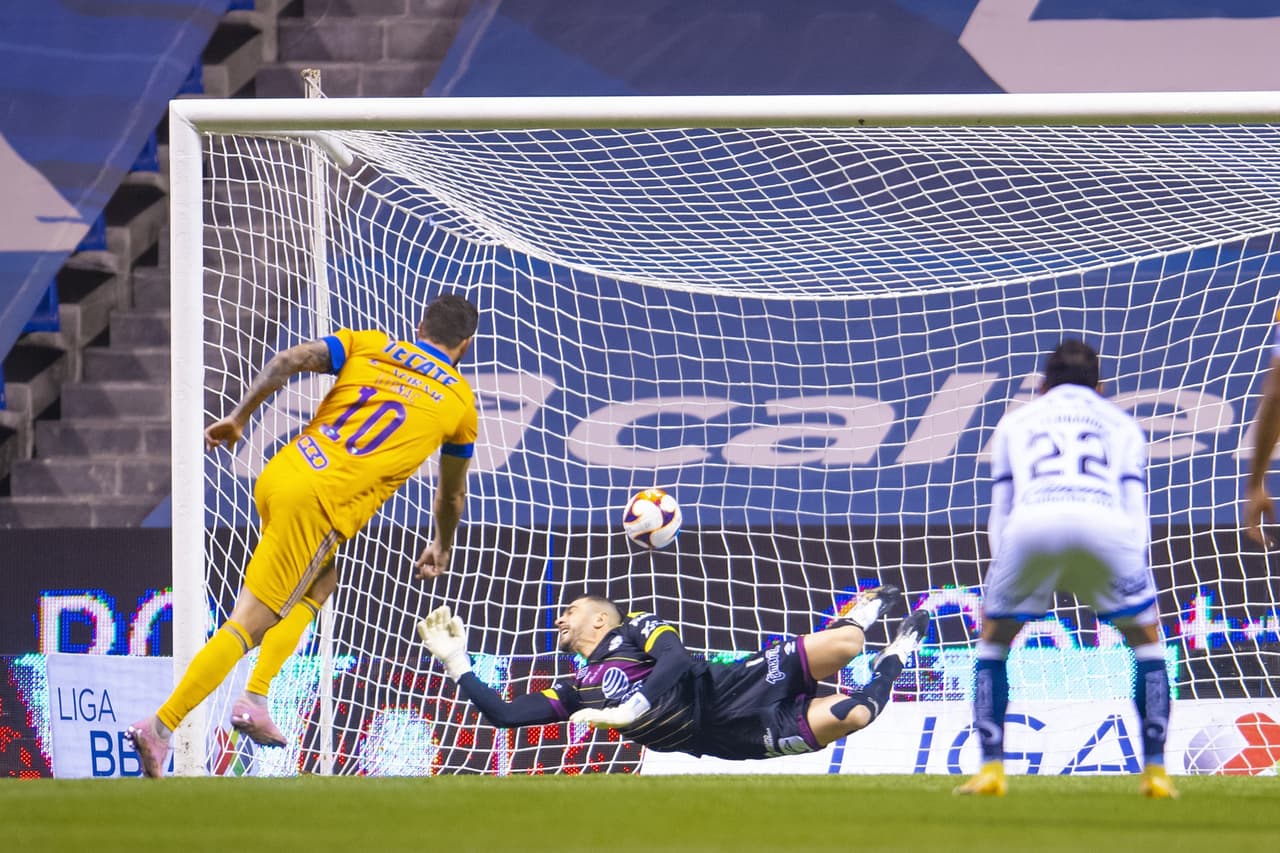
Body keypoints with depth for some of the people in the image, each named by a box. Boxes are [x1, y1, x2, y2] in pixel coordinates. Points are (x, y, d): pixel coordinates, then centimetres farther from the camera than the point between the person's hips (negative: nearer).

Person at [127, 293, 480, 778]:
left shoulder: (369, 346, 17)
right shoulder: (460, 398, 13)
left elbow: (291, 359, 0)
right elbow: (451, 495, 27)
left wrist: (239, 418, 8)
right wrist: (442, 549, 44)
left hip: (278, 477, 5)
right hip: (319, 506, -5)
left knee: (320, 584, 28)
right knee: (246, 629, -5)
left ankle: (255, 700, 14)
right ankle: (160, 728, -15)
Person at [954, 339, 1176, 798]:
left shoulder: (1016, 421, 35)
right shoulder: (1122, 424, 34)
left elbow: (999, 518, 27)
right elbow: (1137, 514, 23)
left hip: (1032, 521, 0)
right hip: (1104, 522, 0)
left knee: (993, 638, 23)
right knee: (1146, 636, 22)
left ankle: (991, 769, 11)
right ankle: (1154, 770, 14)